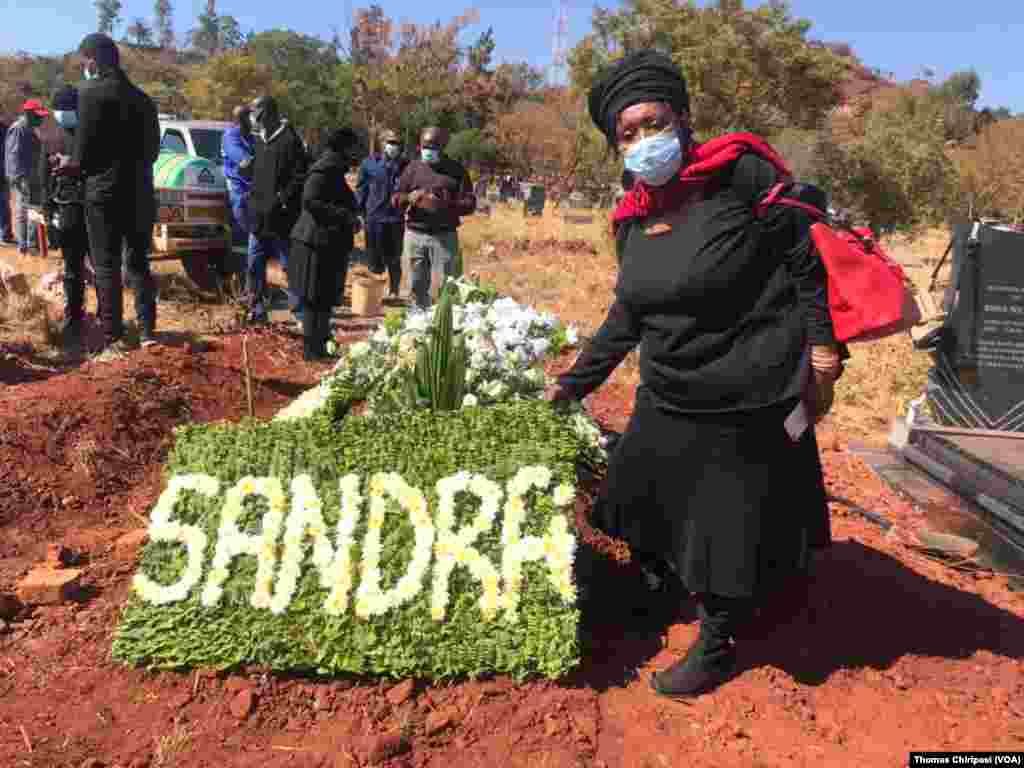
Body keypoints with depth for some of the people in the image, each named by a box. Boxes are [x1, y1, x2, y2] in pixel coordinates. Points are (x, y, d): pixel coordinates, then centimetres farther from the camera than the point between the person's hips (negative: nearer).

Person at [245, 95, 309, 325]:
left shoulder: (289, 140, -10)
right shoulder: (261, 139, 14)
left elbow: (300, 177, -15)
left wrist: (282, 200, -18)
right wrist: (254, 199, 14)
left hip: (281, 218, -8)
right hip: (259, 217, 8)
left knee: (290, 265, -2)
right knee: (255, 266, 11)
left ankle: (301, 313, 7)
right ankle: (257, 311, 20)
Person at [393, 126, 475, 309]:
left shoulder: (456, 170, 4)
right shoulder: (413, 167, 11)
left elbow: (469, 203, -1)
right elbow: (396, 199, 11)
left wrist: (445, 205, -18)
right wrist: (409, 198, -13)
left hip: (444, 236, -2)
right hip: (415, 234, 3)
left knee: (443, 286, -3)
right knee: (417, 285, 8)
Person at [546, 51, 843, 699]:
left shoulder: (738, 173, -14)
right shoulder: (634, 218, 4)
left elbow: (805, 251, -10)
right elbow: (628, 314, 12)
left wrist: (822, 349, -13)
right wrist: (575, 383, 14)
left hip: (748, 401, -6)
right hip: (669, 397, 6)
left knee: (732, 530, 8)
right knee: (643, 500, 19)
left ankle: (717, 646, 33)